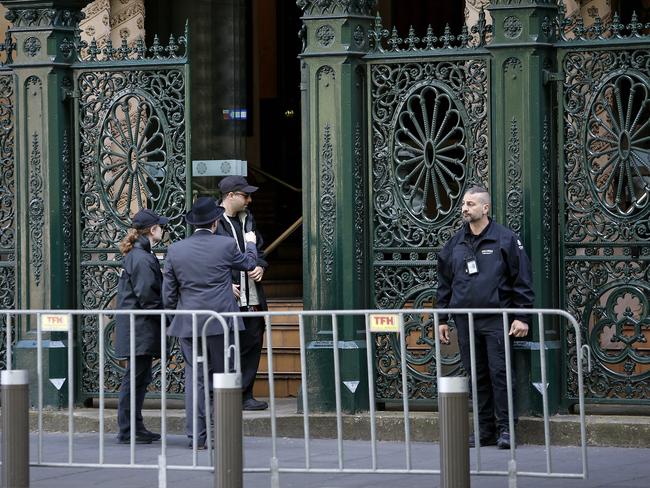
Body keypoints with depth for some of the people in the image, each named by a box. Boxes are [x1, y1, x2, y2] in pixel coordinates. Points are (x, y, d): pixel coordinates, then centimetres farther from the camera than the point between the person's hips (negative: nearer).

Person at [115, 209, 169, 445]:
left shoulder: (135, 255, 15)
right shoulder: (142, 259, -17)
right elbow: (147, 297, -21)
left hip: (138, 329, 10)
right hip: (140, 328, -10)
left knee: (140, 377, 14)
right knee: (135, 378, -6)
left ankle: (135, 427, 20)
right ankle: (127, 431, -3)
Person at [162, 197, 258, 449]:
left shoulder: (175, 250, 1)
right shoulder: (226, 246, -5)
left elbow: (168, 294, 4)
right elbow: (249, 263, 16)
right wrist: (251, 243, 37)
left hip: (188, 324, 2)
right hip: (220, 323, -2)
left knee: (194, 378, 5)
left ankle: (197, 436, 2)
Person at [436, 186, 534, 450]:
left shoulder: (505, 239, -1)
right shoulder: (456, 243, 12)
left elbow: (522, 280, -2)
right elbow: (444, 283, 18)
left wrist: (521, 316, -8)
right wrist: (441, 318, 14)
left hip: (496, 318, -4)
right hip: (465, 320, 4)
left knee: (500, 373, -7)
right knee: (478, 376, 6)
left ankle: (505, 428, -1)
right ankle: (485, 430, 11)